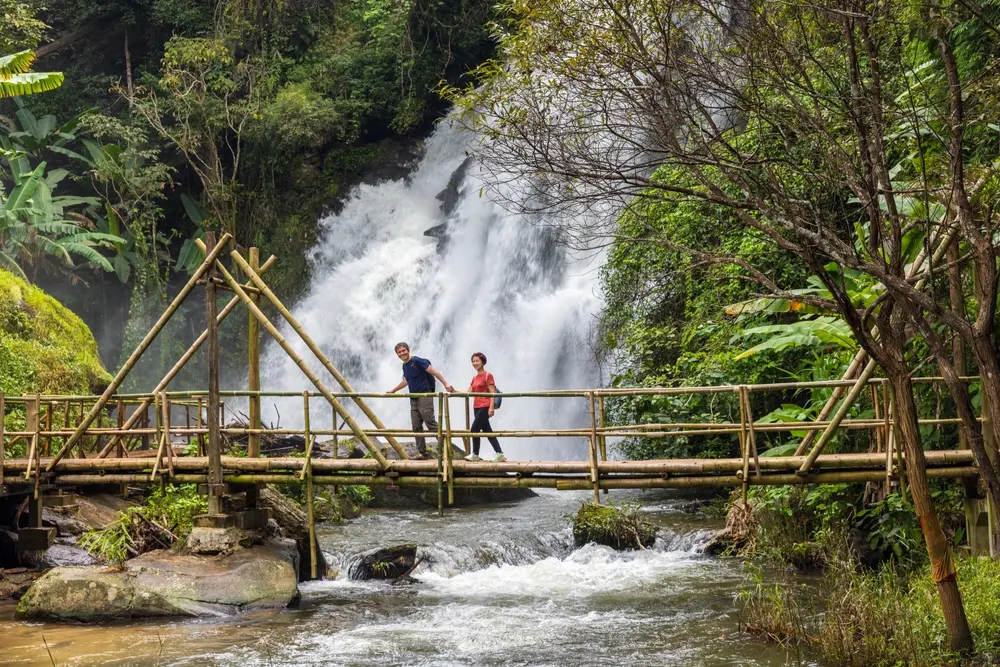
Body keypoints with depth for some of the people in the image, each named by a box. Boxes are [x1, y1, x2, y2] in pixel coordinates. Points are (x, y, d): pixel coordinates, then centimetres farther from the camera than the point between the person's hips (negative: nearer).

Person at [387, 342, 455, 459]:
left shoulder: (417, 361, -11)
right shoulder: (405, 366, 14)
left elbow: (434, 372, -18)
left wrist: (446, 384, -27)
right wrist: (393, 390, 40)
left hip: (424, 396, -8)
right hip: (414, 399, 8)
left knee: (431, 423, -14)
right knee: (416, 427, 5)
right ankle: (423, 453, 9)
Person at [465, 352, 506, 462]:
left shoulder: (488, 375, -6)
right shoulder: (475, 378, 16)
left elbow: (492, 393, -11)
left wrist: (491, 407, -20)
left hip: (485, 407, -8)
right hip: (477, 407, 8)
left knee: (475, 429, -11)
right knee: (487, 430, 7)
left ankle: (475, 454, -1)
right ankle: (499, 453, 10)